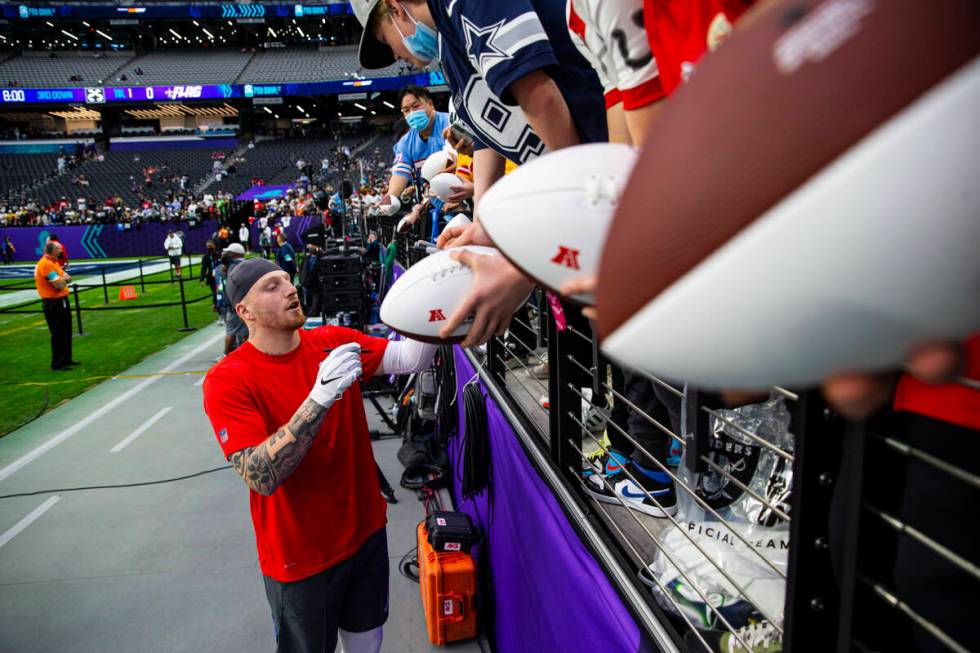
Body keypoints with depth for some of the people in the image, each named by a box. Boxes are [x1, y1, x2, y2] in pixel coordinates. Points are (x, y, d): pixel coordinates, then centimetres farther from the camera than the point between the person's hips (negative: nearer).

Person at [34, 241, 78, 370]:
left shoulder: (52, 262, 13)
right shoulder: (46, 264, -19)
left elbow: (67, 278, 8)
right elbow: (59, 285, -23)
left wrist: (62, 278, -13)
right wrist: (64, 279, -4)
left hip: (60, 301, 10)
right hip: (55, 303, -10)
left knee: (66, 332, 17)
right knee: (59, 334, -3)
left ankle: (66, 359, 28)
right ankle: (57, 363, 5)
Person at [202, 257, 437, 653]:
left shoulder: (334, 343, -5)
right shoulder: (227, 381, -18)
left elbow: (409, 358, -16)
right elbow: (262, 477, -28)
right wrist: (320, 398, -37)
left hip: (366, 532, 4)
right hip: (300, 559, -3)